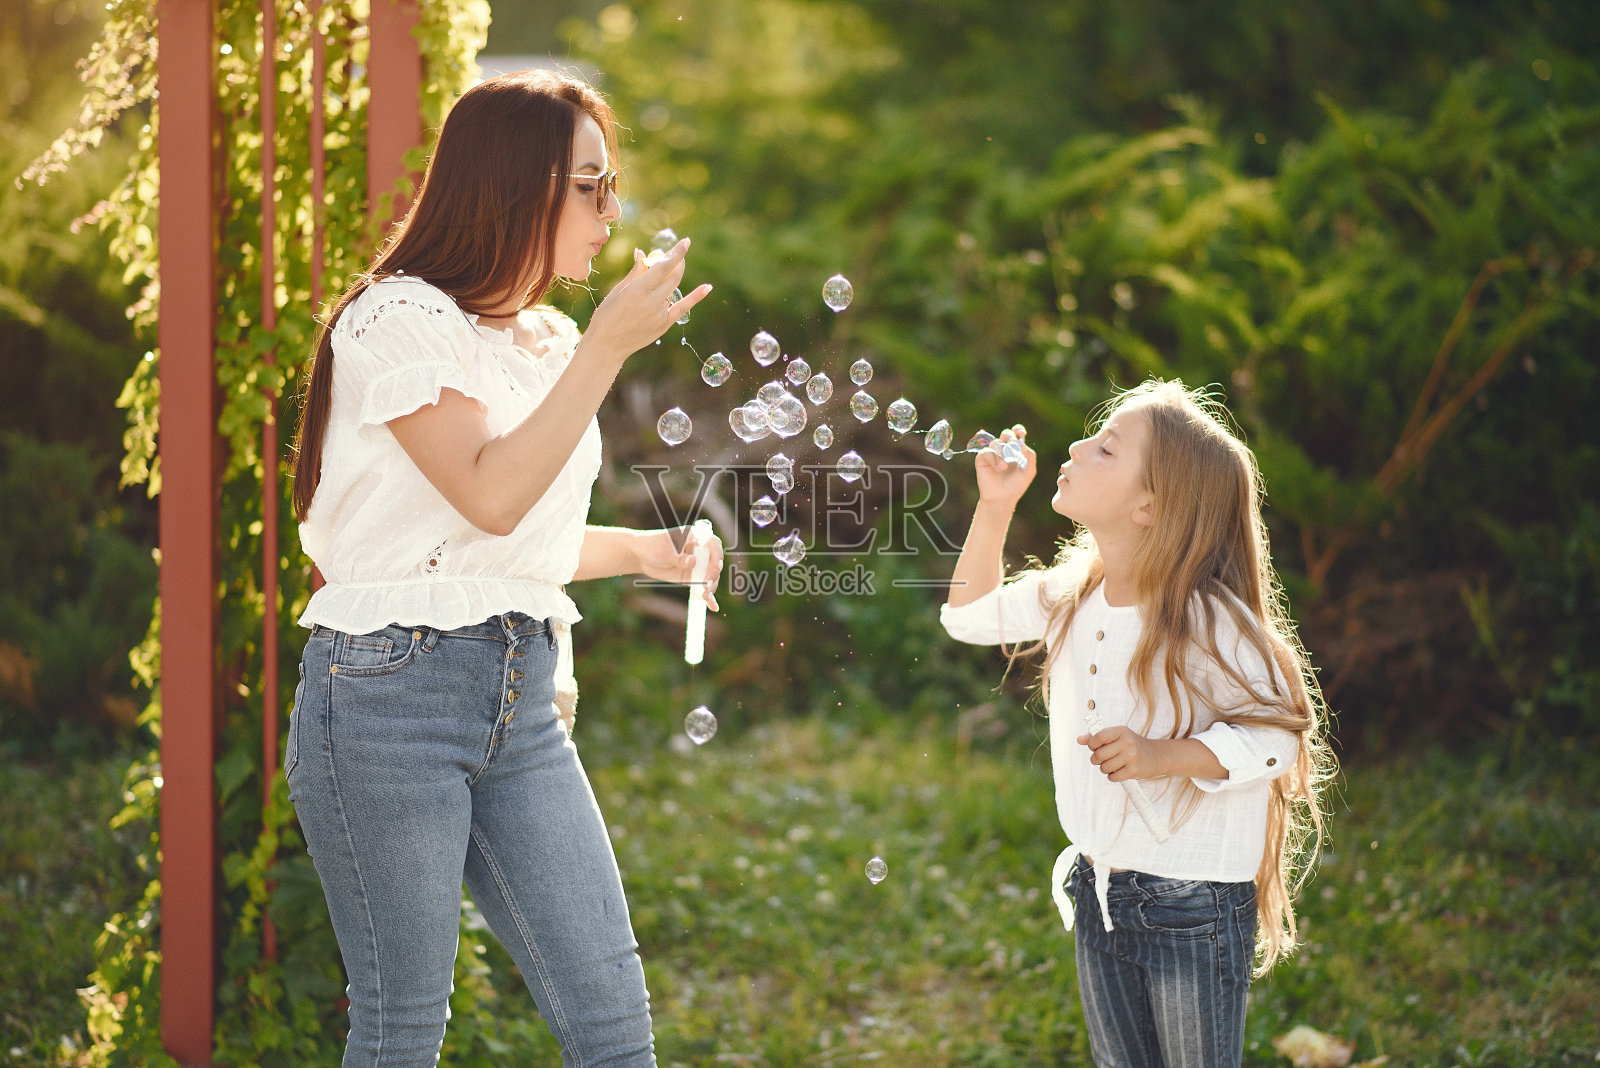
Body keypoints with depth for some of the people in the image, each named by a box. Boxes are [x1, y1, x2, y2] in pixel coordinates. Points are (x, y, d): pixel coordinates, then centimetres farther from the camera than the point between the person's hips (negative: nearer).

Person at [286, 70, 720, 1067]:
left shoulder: (550, 341, 16)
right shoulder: (396, 320, -8)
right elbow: (490, 497, -20)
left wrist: (642, 550, 11)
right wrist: (609, 347, -18)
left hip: (524, 702, 7)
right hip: (393, 692, -7)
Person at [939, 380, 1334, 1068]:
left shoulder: (1207, 621, -20)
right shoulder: (1070, 595, 0)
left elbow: (1276, 732, -17)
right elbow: (967, 615, 14)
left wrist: (1161, 756, -28)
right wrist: (994, 507, 2)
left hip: (1193, 907, -6)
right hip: (1098, 894, 7)